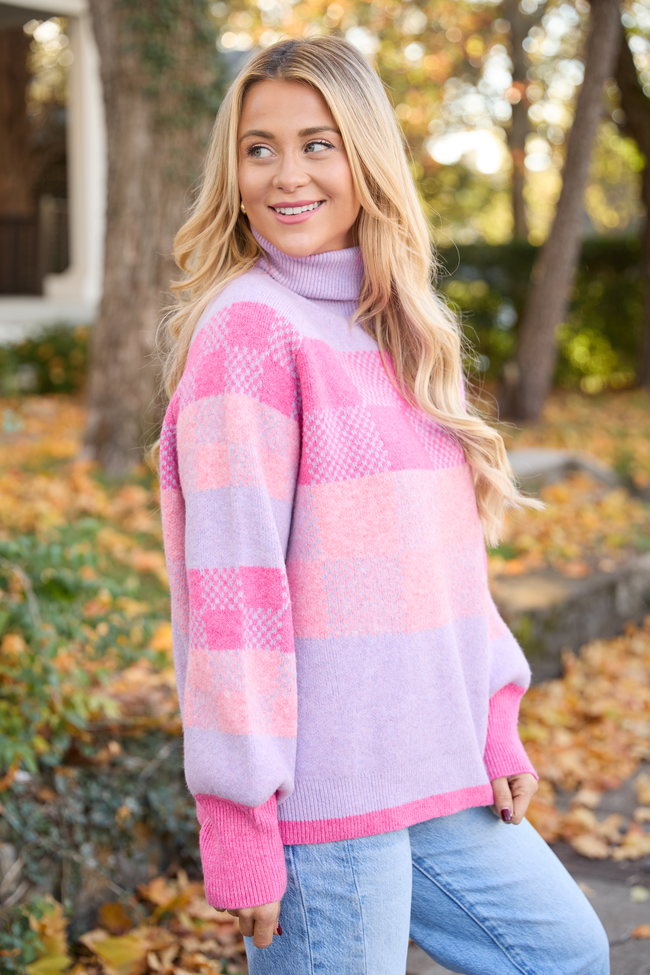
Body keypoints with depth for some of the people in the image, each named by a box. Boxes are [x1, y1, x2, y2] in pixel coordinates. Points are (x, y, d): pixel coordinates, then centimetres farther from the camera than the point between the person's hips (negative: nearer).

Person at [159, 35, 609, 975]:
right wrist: (239, 816, -18)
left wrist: (494, 718, 8)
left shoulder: (396, 325, 10)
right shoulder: (249, 332, -14)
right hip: (318, 793, -8)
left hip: (434, 774, 8)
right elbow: (232, 584, -18)